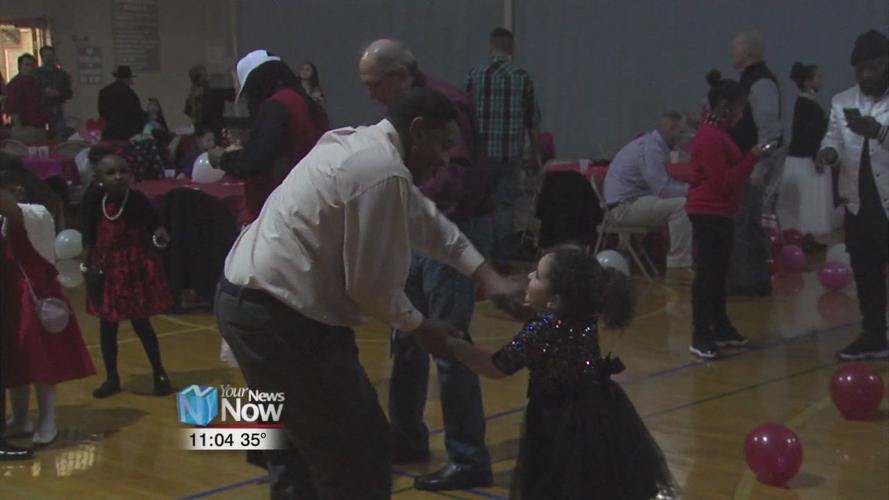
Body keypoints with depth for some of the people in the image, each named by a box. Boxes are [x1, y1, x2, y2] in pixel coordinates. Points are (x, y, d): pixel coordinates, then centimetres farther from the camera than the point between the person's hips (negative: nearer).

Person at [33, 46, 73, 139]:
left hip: (57, 109, 2)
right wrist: (44, 92, -14)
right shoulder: (35, 74, 6)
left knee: (60, 137, -7)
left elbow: (69, 94, 10)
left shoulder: (61, 74, 12)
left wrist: (58, 94, -8)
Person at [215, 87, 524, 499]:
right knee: (361, 454, 1)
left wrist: (488, 277, 20)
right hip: (281, 318, -11)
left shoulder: (360, 145, 13)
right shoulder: (383, 172, -18)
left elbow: (424, 218, 22)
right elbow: (371, 282, -14)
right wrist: (418, 326, 4)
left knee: (299, 445, 24)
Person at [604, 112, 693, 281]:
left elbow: (662, 182, 19)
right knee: (681, 205, -22)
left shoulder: (653, 144, 13)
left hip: (633, 200, 10)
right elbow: (662, 189, -23)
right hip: (626, 206, -10)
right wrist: (689, 189, -10)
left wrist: (687, 187, 6)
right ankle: (678, 267, -20)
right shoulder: (651, 149, -19)